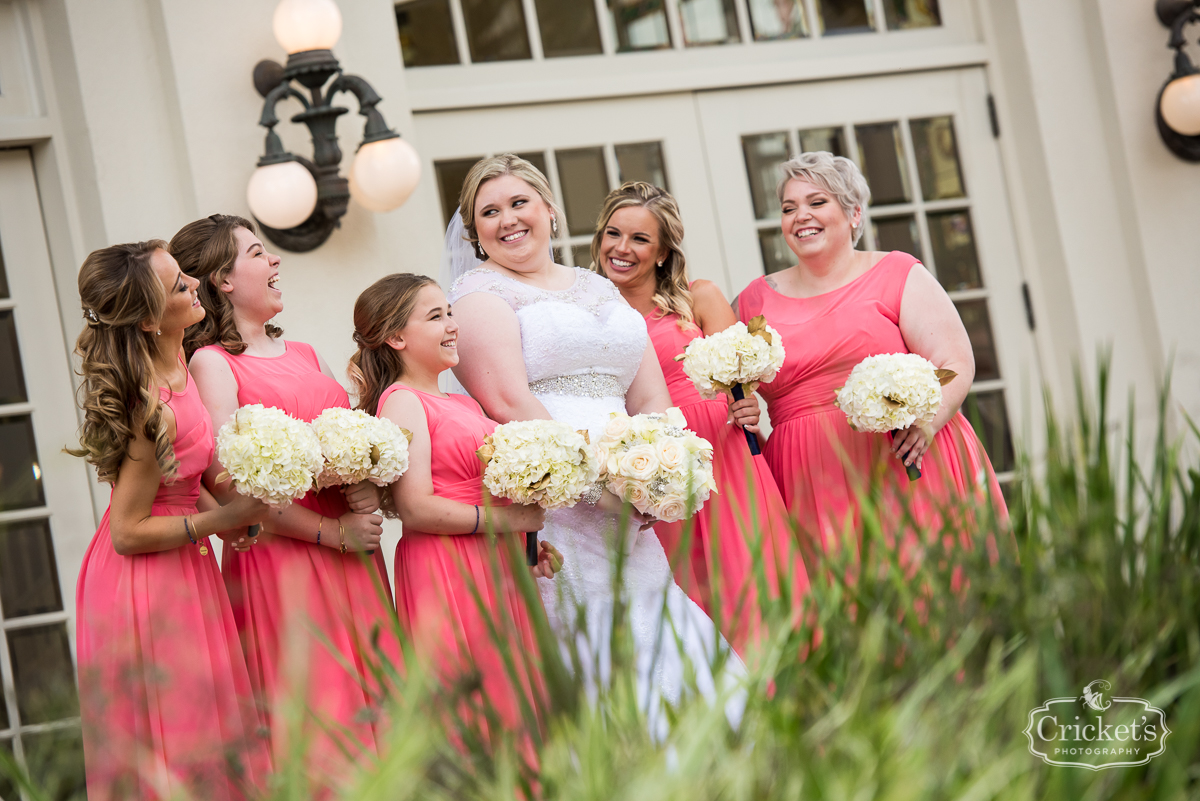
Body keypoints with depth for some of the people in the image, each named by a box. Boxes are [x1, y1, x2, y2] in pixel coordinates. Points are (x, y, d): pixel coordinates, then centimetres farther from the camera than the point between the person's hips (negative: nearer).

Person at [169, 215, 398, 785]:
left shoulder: (304, 355, 18)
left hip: (353, 554, 7)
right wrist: (334, 531, -12)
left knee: (369, 702, 6)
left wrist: (367, 490, -4)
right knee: (312, 719, -7)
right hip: (280, 556, -7)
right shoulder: (211, 363, -4)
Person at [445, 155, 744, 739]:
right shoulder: (480, 293, 5)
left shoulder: (603, 290, 24)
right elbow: (507, 403, -10)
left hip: (626, 512, 6)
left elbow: (653, 399, 17)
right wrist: (596, 479, -15)